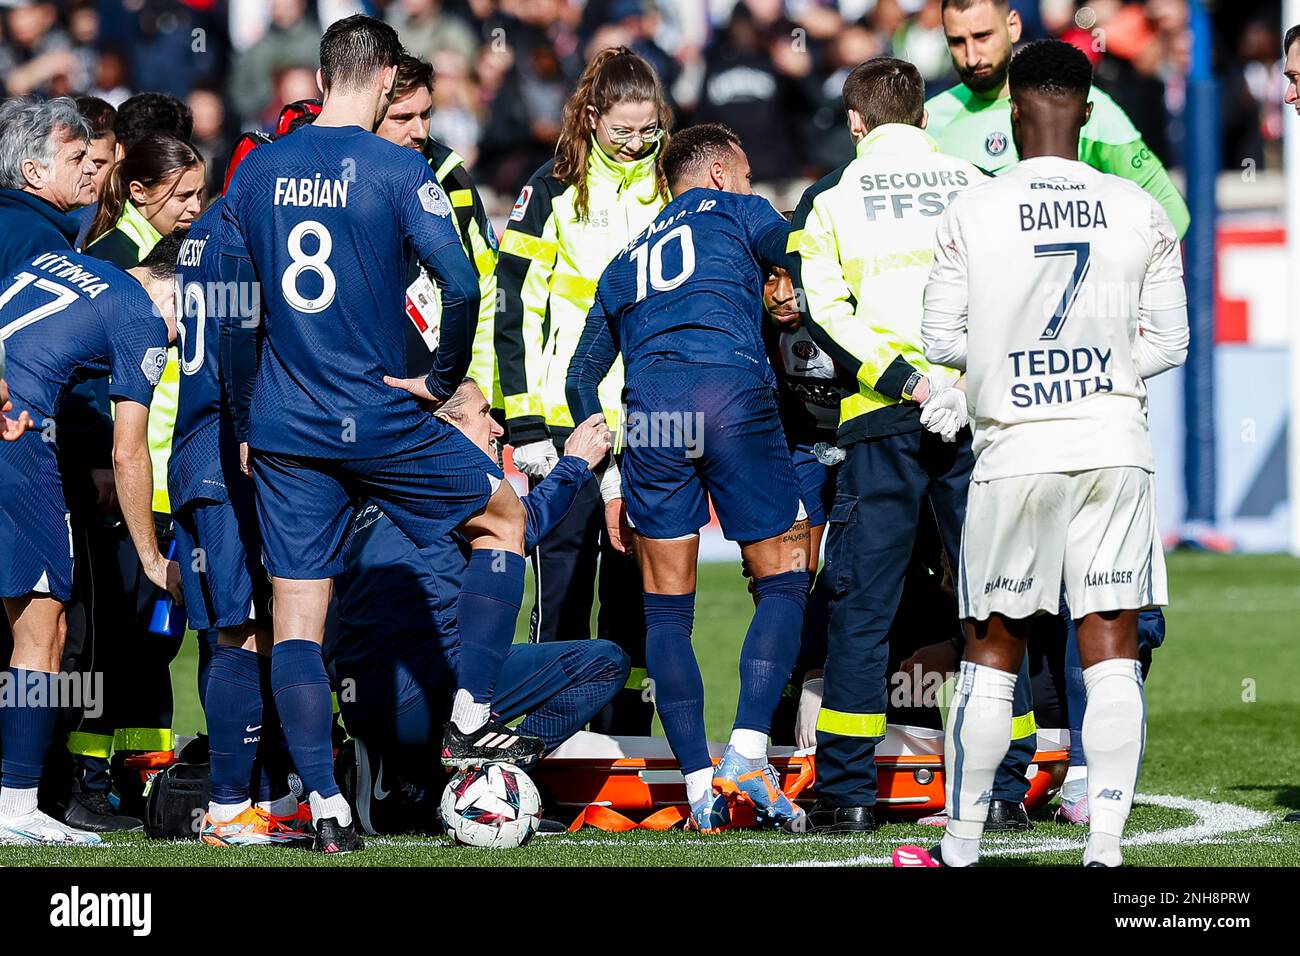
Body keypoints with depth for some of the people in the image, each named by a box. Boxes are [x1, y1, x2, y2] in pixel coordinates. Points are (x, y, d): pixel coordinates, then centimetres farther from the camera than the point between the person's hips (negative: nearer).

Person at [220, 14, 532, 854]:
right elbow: (460, 285, -19)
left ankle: (326, 809, 1)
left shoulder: (255, 171, 5)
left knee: (296, 618, 6)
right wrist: (443, 379, -3)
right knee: (504, 516, 19)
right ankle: (471, 719, 14)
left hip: (282, 430, 4)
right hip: (378, 420, -4)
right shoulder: (399, 171, -9)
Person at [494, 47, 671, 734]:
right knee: (562, 586, -2)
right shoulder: (554, 190, -1)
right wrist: (524, 424, -8)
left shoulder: (672, 188, 9)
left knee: (636, 589, 5)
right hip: (567, 420, -3)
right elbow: (516, 308, -3)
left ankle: (625, 731, 10)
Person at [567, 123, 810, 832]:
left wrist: (611, 484, 28)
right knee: (783, 583, 8)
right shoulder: (736, 212, 20)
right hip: (736, 397, -3)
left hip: (649, 414, 3)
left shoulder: (625, 263, 30)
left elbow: (582, 379, 28)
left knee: (666, 610, 10)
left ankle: (700, 786, 2)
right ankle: (746, 753, -9)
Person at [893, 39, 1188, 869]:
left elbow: (942, 340, 1)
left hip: (1016, 452, -1)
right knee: (1113, 653, 2)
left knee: (993, 651, 9)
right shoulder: (1141, 212, 0)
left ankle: (963, 845, 15)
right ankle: (1105, 846, -3)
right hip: (1116, 447, 1)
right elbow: (1169, 342, 5)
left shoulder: (972, 214, -5)